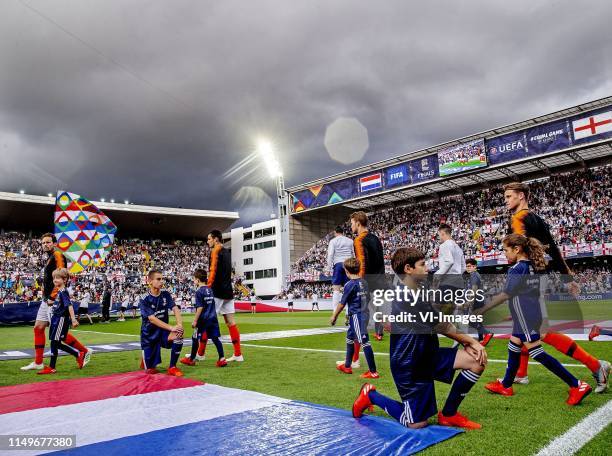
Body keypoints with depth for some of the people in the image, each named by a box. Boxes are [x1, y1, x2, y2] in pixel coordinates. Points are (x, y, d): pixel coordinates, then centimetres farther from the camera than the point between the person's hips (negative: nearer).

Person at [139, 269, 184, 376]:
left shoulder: (165, 294, -3)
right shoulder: (145, 299, -15)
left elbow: (175, 309, -13)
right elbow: (152, 319, -24)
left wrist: (179, 325, -33)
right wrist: (171, 328, -33)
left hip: (163, 331, 3)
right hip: (149, 335, -3)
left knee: (178, 335, -30)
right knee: (150, 369, 0)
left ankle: (172, 367, -14)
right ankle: (146, 358, 36)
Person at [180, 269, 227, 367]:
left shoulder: (199, 292, -11)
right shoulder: (210, 290, 11)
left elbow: (200, 308, -15)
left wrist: (195, 320, -11)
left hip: (203, 319, -6)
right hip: (213, 318, 6)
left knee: (195, 338, 9)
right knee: (215, 338, 4)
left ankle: (192, 359, 22)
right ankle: (222, 359, -2)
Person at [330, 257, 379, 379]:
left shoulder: (350, 284, -14)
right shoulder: (364, 283, 8)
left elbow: (342, 303, -9)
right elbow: (367, 299, 14)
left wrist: (334, 316, 2)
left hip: (356, 316, -9)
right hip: (364, 314, 9)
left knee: (364, 342, -8)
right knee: (350, 338, 22)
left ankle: (373, 372, -6)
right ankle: (347, 366, 33)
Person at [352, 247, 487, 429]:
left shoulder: (417, 294, 8)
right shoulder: (409, 298, -23)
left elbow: (440, 327, 5)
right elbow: (443, 328, -16)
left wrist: (469, 343, -7)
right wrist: (471, 341, -2)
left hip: (428, 356, 9)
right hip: (409, 366, -9)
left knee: (477, 361, -6)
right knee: (416, 424, 1)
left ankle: (448, 414, 9)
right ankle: (370, 396, 22)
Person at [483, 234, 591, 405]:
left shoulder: (517, 269, -17)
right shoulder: (533, 267, 7)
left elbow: (505, 295, -20)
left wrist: (481, 310, -16)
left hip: (525, 319, -10)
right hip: (532, 315, 10)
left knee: (538, 354, -4)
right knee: (513, 348, 17)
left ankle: (577, 385, 0)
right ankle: (506, 385, 29)